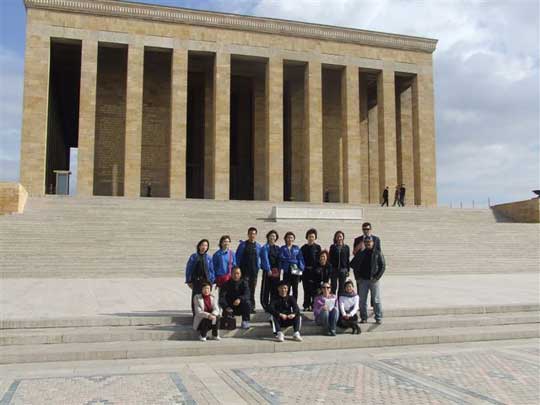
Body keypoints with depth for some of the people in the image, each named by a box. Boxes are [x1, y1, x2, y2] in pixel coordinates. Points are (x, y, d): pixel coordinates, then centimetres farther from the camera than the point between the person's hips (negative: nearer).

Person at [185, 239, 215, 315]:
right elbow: (188, 269, 3)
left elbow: (211, 270, 5)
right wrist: (189, 281, -1)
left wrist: (212, 281, 0)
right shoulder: (193, 257, 1)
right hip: (196, 280, 0)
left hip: (206, 280, 0)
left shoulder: (208, 257, 3)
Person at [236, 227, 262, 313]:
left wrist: (258, 267, 6)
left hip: (254, 271, 3)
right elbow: (238, 257, 1)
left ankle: (252, 307, 16)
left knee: (252, 290, 9)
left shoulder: (258, 246, 7)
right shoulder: (243, 245, 0)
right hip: (245, 271, -3)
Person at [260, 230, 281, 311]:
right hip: (268, 270, -5)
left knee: (275, 289, 9)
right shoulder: (265, 247, -2)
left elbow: (279, 259, 15)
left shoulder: (277, 248, 15)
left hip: (276, 271, 6)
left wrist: (279, 270, 6)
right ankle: (265, 305, 4)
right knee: (266, 289, -2)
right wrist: (268, 269, -16)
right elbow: (265, 259, -9)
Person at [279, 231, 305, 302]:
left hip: (296, 270, 1)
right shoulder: (282, 248, 9)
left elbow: (300, 259, 8)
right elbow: (281, 258, -5)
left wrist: (301, 268, -4)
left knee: (295, 288, 2)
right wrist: (293, 260, -8)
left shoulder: (297, 248, 13)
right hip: (287, 270, -1)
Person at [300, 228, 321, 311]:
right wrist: (302, 268, -4)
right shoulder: (304, 248, 7)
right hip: (306, 271, 0)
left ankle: (314, 305, 6)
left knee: (315, 289, -1)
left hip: (315, 271, 0)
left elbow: (320, 259, 3)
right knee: (307, 289, 2)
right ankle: (306, 306, 8)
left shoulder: (317, 247, 6)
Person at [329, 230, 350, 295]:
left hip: (343, 270, 1)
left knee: (341, 288, 5)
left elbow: (348, 259, 6)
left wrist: (348, 270, 3)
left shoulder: (346, 247, 5)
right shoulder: (332, 247, 3)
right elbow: (330, 259, 3)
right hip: (334, 270, -1)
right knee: (333, 287, 0)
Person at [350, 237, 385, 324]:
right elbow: (353, 264, 13)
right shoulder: (360, 254, 9)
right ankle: (363, 318, 14)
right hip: (363, 280, 3)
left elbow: (383, 266, -1)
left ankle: (379, 318, 6)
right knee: (362, 300, 5)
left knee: (376, 300, -2)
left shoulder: (378, 253, 2)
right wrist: (357, 277, 4)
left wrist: (377, 277, -10)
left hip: (374, 280, -3)